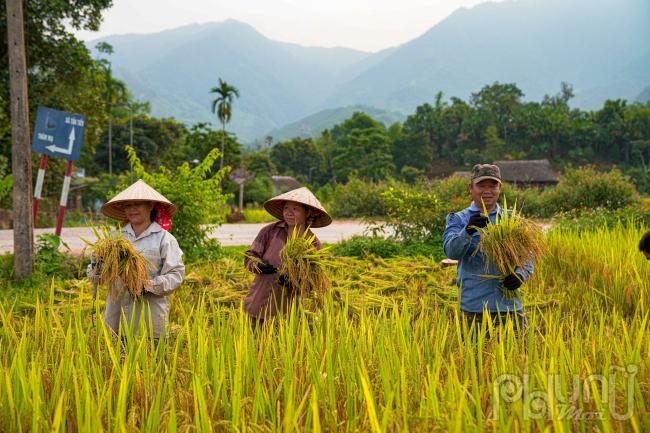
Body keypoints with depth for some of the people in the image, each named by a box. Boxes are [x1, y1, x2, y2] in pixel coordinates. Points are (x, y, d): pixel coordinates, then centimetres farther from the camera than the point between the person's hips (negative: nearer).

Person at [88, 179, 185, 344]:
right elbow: (95, 275, 11)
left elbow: (176, 274, -6)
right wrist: (97, 269, -12)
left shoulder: (164, 238, 1)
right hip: (118, 310, 3)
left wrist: (150, 285, -19)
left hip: (150, 315, -3)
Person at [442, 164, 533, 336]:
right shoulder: (458, 219, 4)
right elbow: (451, 251, -14)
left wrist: (520, 275, -11)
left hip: (510, 306, 2)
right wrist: (468, 230, -33)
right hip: (474, 308, -2)